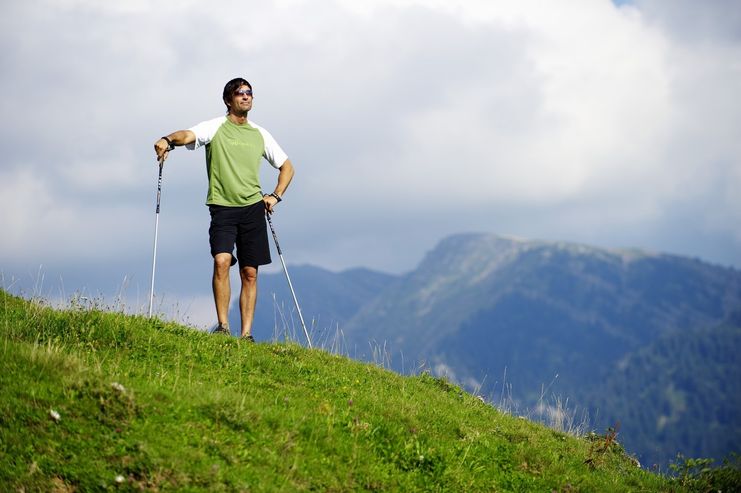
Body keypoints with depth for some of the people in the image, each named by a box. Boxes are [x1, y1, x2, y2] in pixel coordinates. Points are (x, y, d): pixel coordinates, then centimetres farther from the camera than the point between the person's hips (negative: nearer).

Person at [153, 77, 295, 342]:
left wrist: (275, 196, 10)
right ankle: (222, 326, -15)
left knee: (250, 273, 1)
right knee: (221, 261, -20)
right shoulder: (216, 127, 3)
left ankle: (246, 334, 3)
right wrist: (169, 140, -40)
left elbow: (287, 167, 25)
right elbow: (188, 135, -18)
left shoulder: (260, 134, 15)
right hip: (222, 207, -3)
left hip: (253, 208, 3)